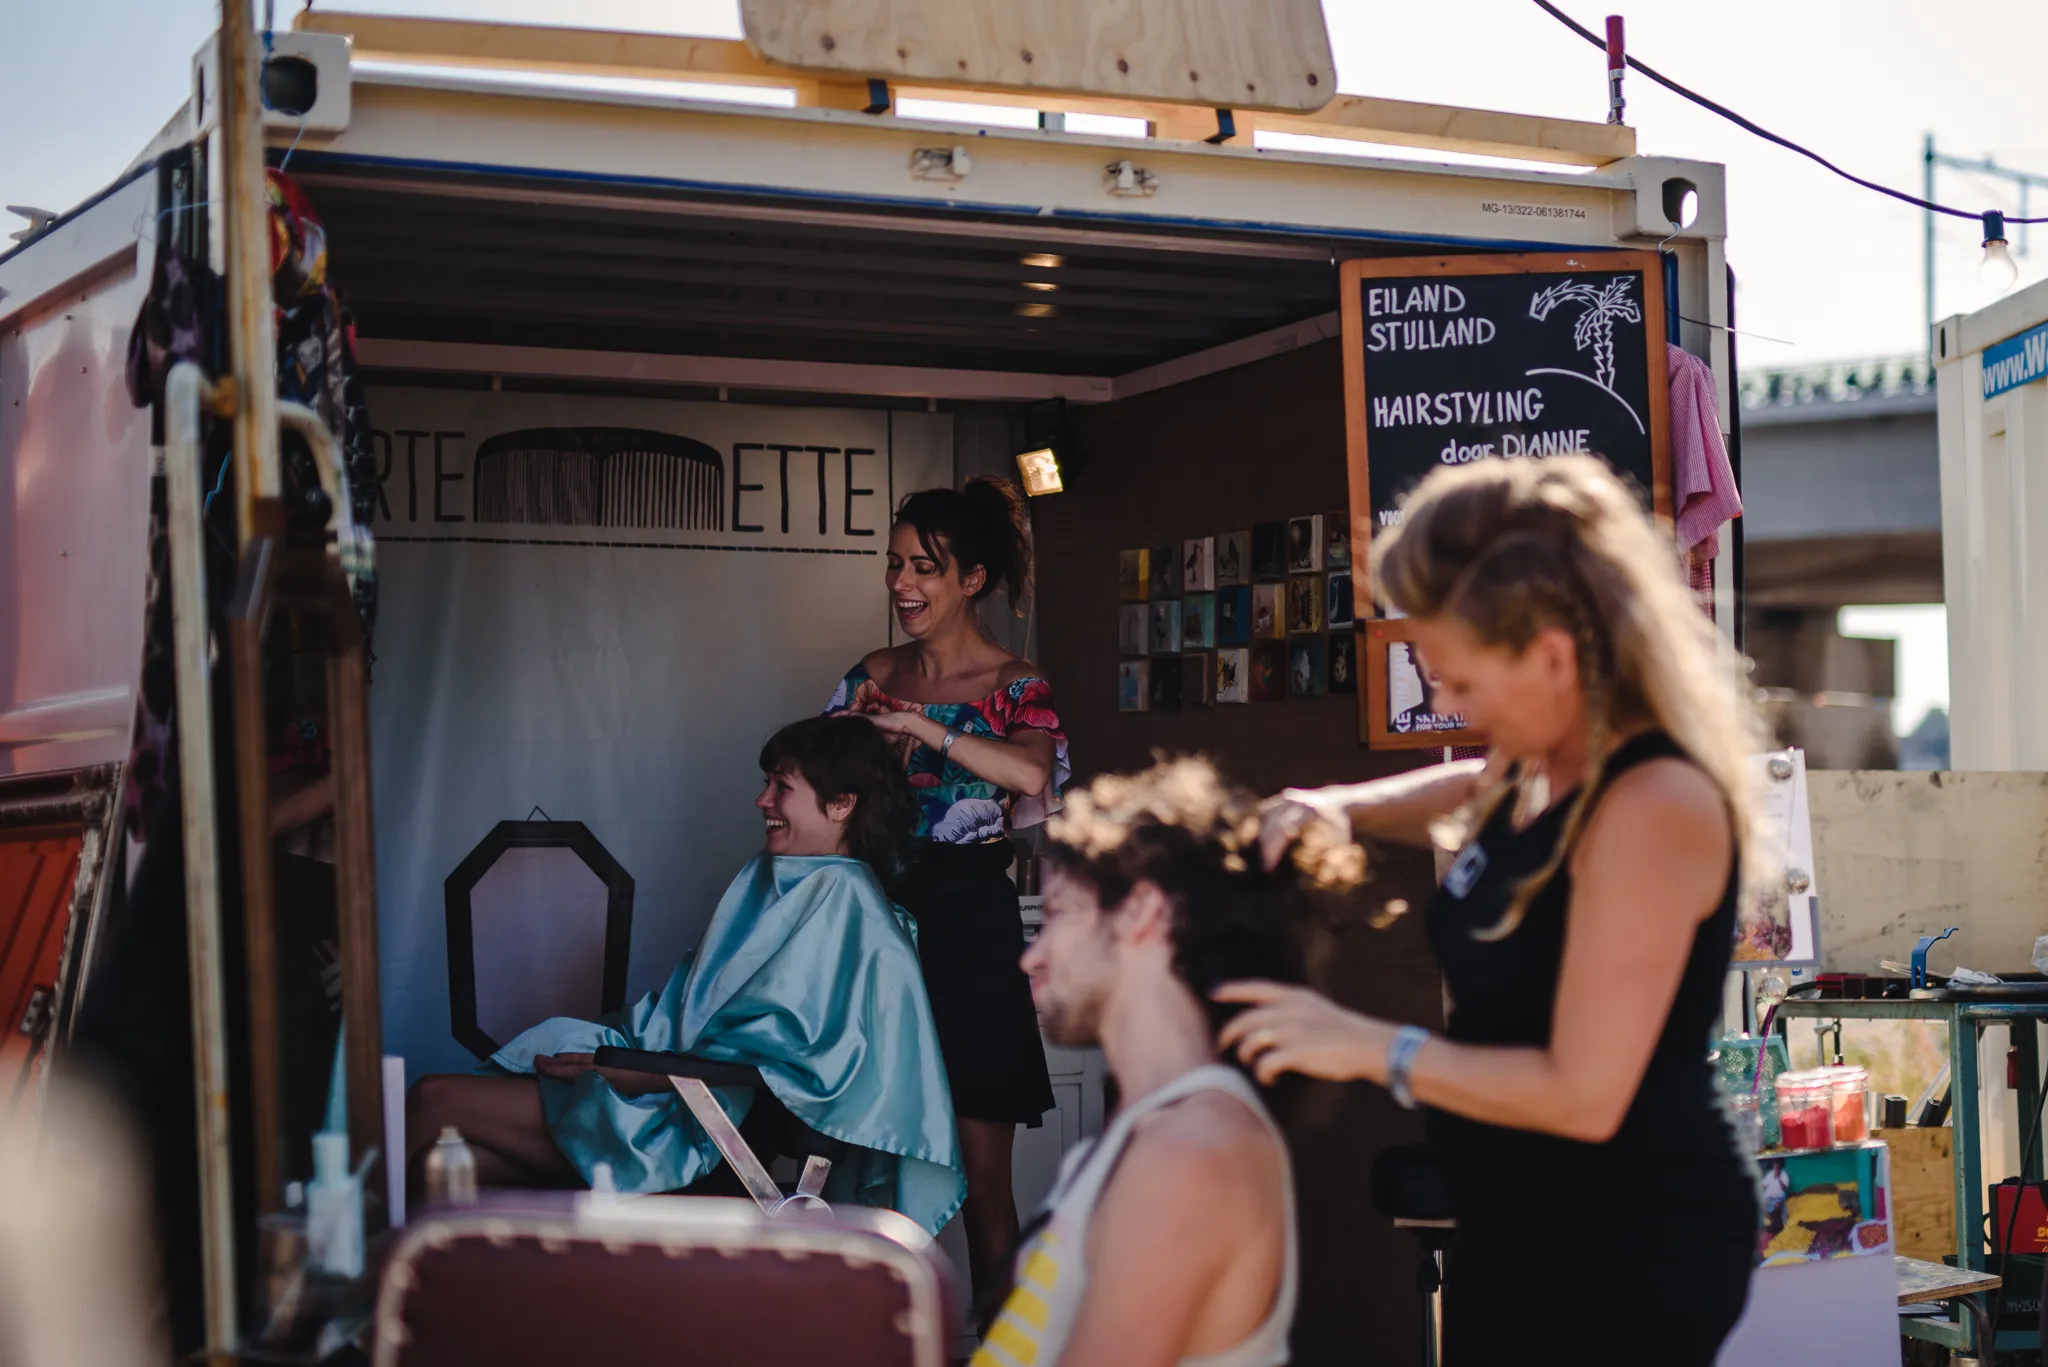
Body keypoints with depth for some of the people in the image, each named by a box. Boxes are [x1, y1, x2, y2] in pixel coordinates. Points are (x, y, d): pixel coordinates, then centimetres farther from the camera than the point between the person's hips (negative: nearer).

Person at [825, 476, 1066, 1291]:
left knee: (981, 1175, 0)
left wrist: (921, 728, -23)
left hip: (968, 924, -4)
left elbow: (1032, 775, -24)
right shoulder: (873, 676, 11)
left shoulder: (1016, 687, -4)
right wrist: (853, 729, -6)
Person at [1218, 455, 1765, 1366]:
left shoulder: (1654, 807, -27)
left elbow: (1583, 1094, -28)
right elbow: (1477, 789, 28)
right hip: (1520, 1229, 9)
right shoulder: (1538, 761, 2)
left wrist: (1369, 1048, -21)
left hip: (1630, 1257, -9)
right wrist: (1341, 809, 7)